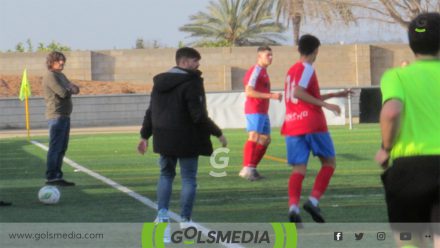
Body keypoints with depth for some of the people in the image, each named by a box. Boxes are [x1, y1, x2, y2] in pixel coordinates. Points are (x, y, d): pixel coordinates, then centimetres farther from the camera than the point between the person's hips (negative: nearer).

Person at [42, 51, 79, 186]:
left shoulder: (61, 76, 21)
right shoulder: (50, 76, -10)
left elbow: (74, 89, 15)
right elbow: (63, 93, -20)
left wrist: (71, 88, -8)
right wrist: (71, 89, 0)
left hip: (65, 116, 10)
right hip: (56, 116, -10)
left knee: (62, 148, 11)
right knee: (55, 147, -11)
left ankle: (57, 176, 15)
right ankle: (51, 177, -12)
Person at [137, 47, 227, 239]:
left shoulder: (160, 83, 8)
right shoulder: (191, 83, -14)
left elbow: (151, 111, 12)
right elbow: (199, 116, -19)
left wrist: (145, 136, 21)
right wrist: (218, 133, -10)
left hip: (164, 139, 6)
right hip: (187, 140, -6)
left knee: (166, 174, 19)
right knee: (188, 178, 5)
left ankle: (162, 213, 4)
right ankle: (185, 220, 3)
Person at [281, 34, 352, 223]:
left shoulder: (292, 70, 20)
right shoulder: (307, 69, -6)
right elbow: (298, 93, -21)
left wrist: (335, 95, 35)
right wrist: (325, 105, -20)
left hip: (291, 124, 7)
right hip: (312, 124, -6)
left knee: (299, 169, -1)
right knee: (329, 162, 9)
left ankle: (293, 206, -22)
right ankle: (313, 200, -7)